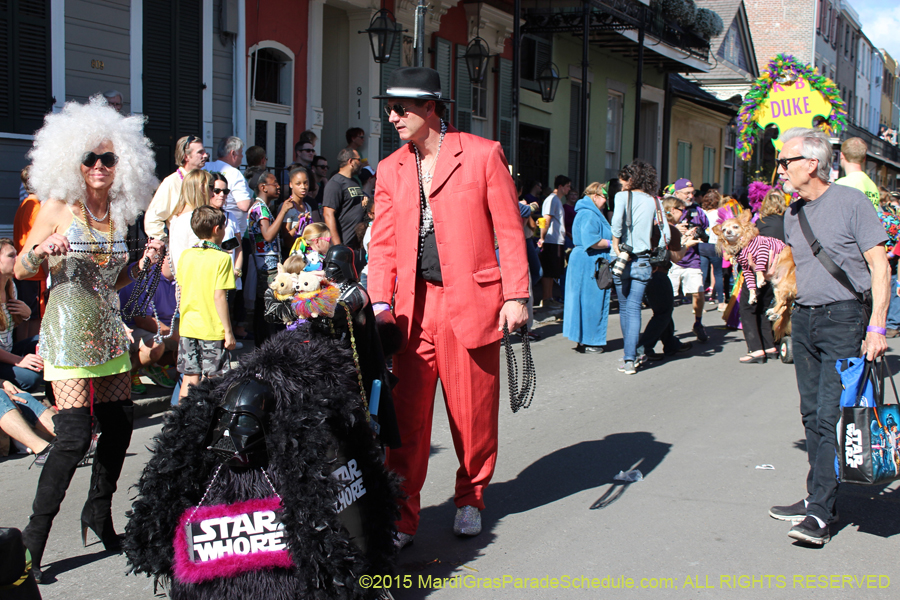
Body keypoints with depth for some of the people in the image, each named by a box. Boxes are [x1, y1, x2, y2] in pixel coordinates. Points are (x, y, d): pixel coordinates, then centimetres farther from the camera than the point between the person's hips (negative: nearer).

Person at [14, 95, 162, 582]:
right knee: (75, 435, -12)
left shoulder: (120, 213, 10)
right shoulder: (58, 208, -5)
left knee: (120, 422, 8)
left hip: (108, 331, 6)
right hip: (68, 330, -6)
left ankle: (98, 514, 29)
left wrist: (144, 263, 2)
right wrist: (42, 249, -23)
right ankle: (34, 538, 0)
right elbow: (20, 270, -4)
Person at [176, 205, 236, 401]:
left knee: (190, 378, 11)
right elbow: (219, 297, -16)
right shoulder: (221, 258, -12)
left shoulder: (186, 255, 5)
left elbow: (181, 289, 11)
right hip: (213, 329, -5)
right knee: (214, 379, 4)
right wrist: (228, 331, -11)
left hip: (188, 326, 5)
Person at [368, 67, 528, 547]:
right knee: (407, 415, 0)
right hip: (414, 306, 3)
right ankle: (401, 518, 10)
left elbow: (509, 230, -1)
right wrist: (380, 302, -4)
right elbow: (383, 244, 10)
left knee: (473, 414, 6)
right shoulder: (390, 170, 12)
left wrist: (516, 296, -7)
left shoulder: (483, 154, 0)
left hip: (472, 302, -3)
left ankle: (470, 500, 28)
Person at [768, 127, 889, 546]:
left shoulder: (851, 202, -9)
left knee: (830, 416, -10)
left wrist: (876, 326, -17)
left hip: (844, 320, -7)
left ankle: (821, 513, -7)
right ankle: (816, 498, 20)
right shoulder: (793, 214, 12)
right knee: (812, 415, 10)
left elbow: (880, 268, -10)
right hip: (804, 320, 7)